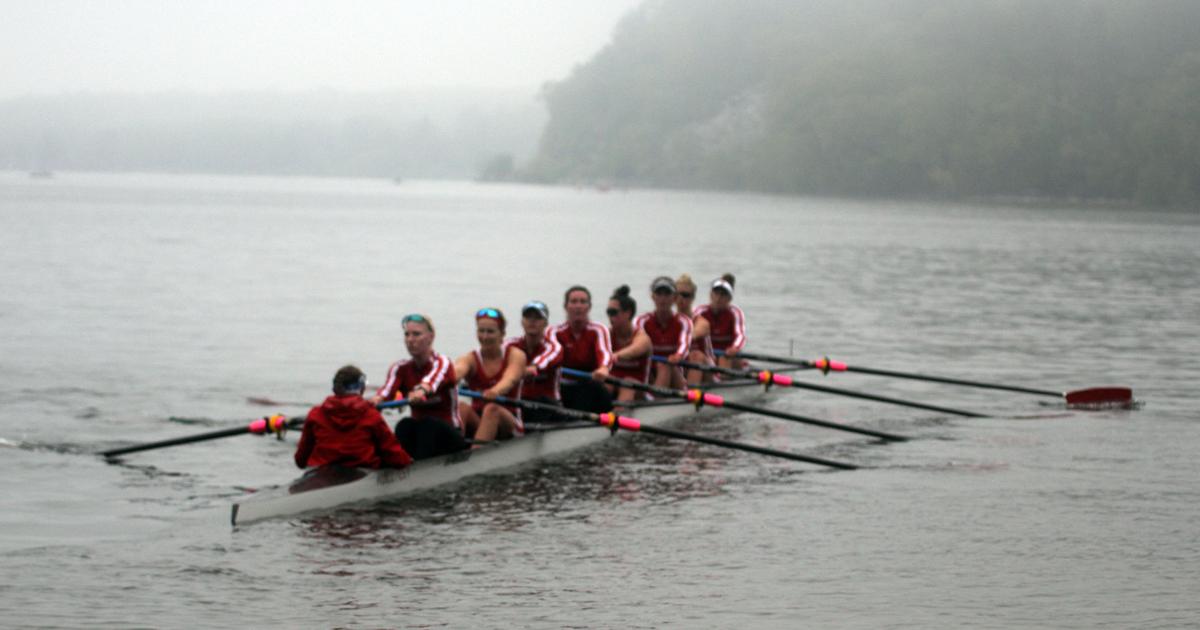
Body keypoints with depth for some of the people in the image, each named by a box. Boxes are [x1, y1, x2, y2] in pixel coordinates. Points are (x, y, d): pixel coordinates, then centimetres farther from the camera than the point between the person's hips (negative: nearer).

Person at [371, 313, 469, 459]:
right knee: (405, 425, -28)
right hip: (419, 436, 3)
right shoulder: (401, 369, 2)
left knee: (428, 424, -33)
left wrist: (422, 390, -60)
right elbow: (389, 388, -21)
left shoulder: (442, 363, -9)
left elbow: (434, 378, -35)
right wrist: (378, 399, -46)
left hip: (448, 436, -3)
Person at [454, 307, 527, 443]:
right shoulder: (470, 359, 1)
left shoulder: (515, 356, -1)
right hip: (477, 422, 2)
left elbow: (510, 379, -25)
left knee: (492, 409, -33)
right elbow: (457, 371, -24)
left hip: (509, 425, -2)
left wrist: (495, 392, -50)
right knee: (462, 407, -28)